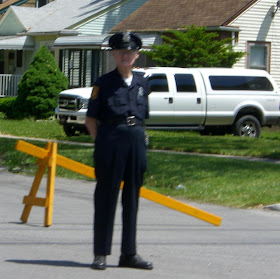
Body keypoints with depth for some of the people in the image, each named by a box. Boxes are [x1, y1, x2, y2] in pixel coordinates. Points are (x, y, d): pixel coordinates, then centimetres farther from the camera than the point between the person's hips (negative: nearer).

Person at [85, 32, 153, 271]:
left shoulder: (142, 83, 13)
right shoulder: (104, 83, 0)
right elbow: (90, 119, 2)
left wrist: (138, 137, 9)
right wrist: (102, 142, -6)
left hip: (137, 141, 4)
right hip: (110, 141, -4)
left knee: (132, 198, 8)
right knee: (106, 197, -1)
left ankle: (129, 253, 15)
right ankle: (101, 253, 5)